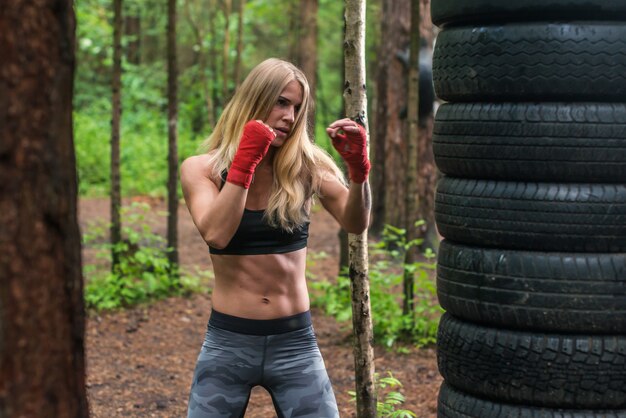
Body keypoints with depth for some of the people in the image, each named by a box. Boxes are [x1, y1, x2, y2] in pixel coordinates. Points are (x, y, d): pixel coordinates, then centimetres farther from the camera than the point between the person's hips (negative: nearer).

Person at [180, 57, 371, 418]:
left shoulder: (306, 166, 0)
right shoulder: (202, 169, -4)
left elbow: (356, 224, -10)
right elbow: (216, 235, -19)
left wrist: (358, 168, -25)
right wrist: (245, 160, -21)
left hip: (296, 342, 1)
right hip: (228, 342, -1)